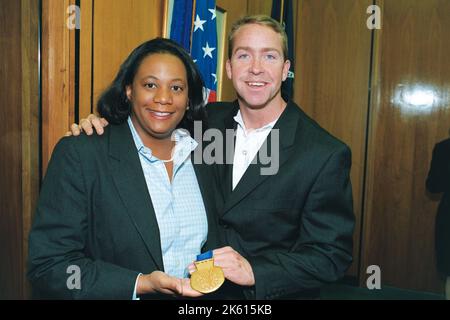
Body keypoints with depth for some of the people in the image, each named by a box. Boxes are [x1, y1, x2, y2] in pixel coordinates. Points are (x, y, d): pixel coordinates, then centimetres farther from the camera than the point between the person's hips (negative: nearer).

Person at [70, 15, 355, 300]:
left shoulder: (327, 155, -20)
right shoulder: (210, 119, -6)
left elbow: (332, 255, -18)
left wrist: (254, 271, -31)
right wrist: (102, 126, -10)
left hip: (273, 293, -4)